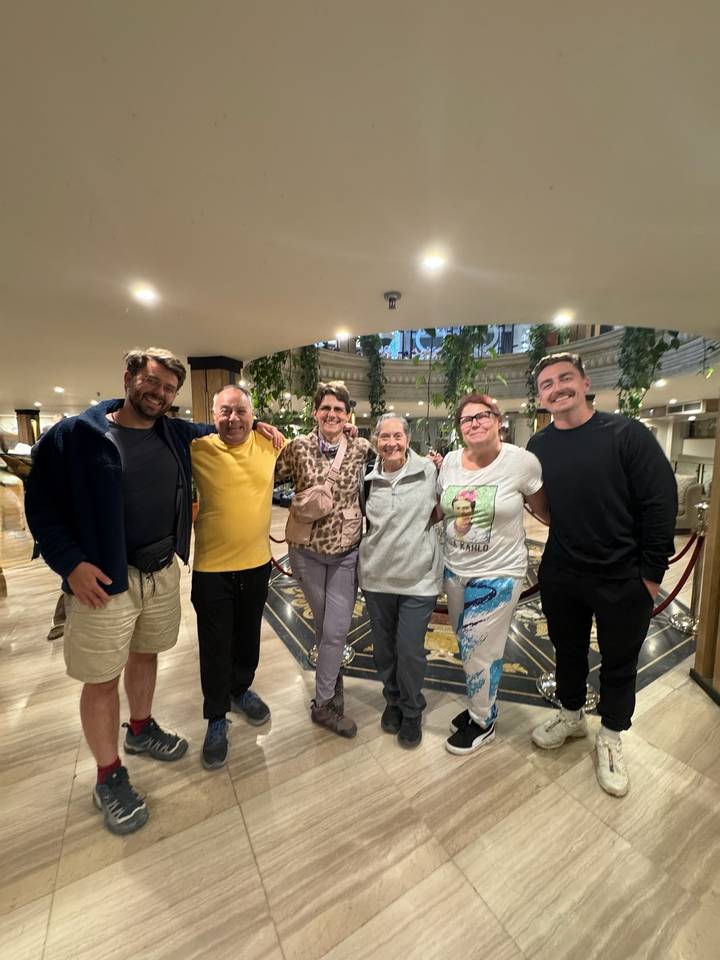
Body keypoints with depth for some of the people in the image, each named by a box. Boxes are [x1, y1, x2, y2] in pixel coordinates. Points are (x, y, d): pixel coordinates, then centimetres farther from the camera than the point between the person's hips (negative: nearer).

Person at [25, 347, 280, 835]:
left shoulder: (177, 433, 4)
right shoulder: (76, 433, -10)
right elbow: (41, 502, -8)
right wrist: (70, 562, -18)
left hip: (164, 571, 5)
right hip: (105, 578, -4)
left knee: (145, 654, 23)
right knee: (102, 679, 10)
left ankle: (140, 729, 48)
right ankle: (110, 777, 33)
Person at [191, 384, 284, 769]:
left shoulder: (269, 445, -2)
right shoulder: (198, 449, -11)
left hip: (257, 563, 3)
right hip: (211, 568, -2)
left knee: (248, 637, 23)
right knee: (215, 647, 13)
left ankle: (241, 690, 50)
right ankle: (216, 718, 37)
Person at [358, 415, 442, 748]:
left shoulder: (429, 471, -7)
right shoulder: (368, 477, -1)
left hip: (418, 577, -2)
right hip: (376, 576, 3)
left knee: (410, 650, 6)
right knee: (383, 646, 19)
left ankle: (412, 711, 35)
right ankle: (393, 699, 46)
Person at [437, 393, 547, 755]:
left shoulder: (522, 461, -14)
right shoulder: (450, 461, -1)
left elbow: (544, 510, -1)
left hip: (497, 575, -5)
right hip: (455, 570, 5)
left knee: (478, 651, 7)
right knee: (468, 647, 21)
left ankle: (482, 723, 36)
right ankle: (479, 704, 48)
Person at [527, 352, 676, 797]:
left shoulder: (627, 433, -12)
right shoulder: (538, 446, -1)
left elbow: (661, 502, -12)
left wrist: (652, 572, -12)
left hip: (623, 578, -2)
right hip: (560, 576, 3)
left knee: (619, 662, 16)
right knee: (568, 651, 21)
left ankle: (611, 738, 41)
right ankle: (572, 715, 46)